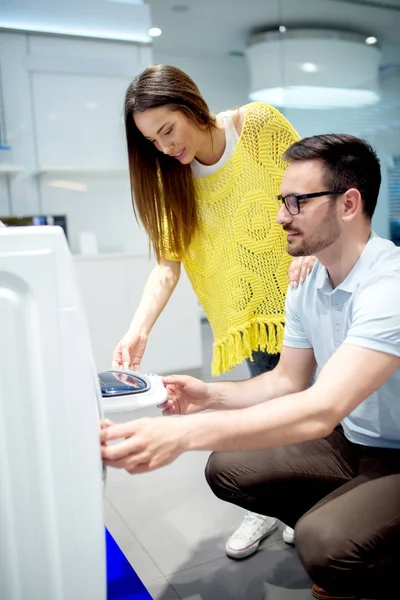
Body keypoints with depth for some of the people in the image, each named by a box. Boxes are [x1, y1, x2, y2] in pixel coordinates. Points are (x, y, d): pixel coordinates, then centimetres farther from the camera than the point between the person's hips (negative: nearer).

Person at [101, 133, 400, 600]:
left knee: (326, 544, -30)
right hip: (349, 440, 8)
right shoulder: (306, 285, -1)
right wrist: (210, 395, -11)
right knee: (228, 468, -1)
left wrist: (185, 433, -45)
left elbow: (321, 410, -38)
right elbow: (287, 381, 6)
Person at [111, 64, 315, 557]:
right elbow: (168, 261, -12)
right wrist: (138, 331, -24)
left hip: (302, 288, -2)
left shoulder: (260, 123, -12)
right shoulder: (172, 179, -5)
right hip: (252, 308, 2)